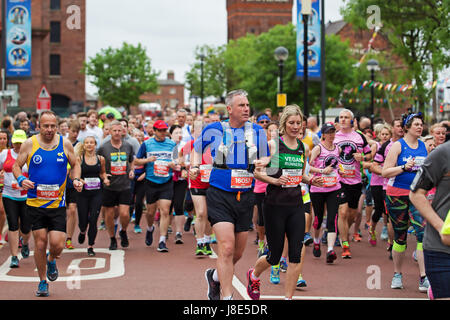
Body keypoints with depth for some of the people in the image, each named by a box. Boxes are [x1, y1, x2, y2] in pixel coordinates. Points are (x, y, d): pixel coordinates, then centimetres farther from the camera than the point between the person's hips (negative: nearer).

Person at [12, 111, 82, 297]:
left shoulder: (65, 144, 1)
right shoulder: (29, 144, -2)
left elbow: (75, 165, 15)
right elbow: (16, 166, 6)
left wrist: (76, 179, -4)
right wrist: (21, 180, -14)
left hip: (57, 204, 0)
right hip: (35, 203, 0)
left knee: (57, 244, -8)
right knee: (40, 243, 2)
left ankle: (51, 261, 28)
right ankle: (42, 282, 20)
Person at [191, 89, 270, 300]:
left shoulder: (258, 132, 6)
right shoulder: (214, 130, 1)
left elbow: (266, 158, 15)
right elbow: (197, 148, 18)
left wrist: (262, 163, -8)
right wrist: (195, 166, -1)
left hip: (245, 197, 4)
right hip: (220, 196, -4)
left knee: (238, 253, 11)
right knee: (227, 248, -16)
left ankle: (215, 276, 40)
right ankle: (227, 297, -10)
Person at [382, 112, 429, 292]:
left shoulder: (423, 146, 9)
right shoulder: (398, 146, -4)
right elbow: (385, 172, -10)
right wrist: (404, 167, -23)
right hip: (397, 195, -3)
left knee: (423, 233, -14)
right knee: (400, 237, 7)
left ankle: (424, 277, -16)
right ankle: (397, 275, 25)